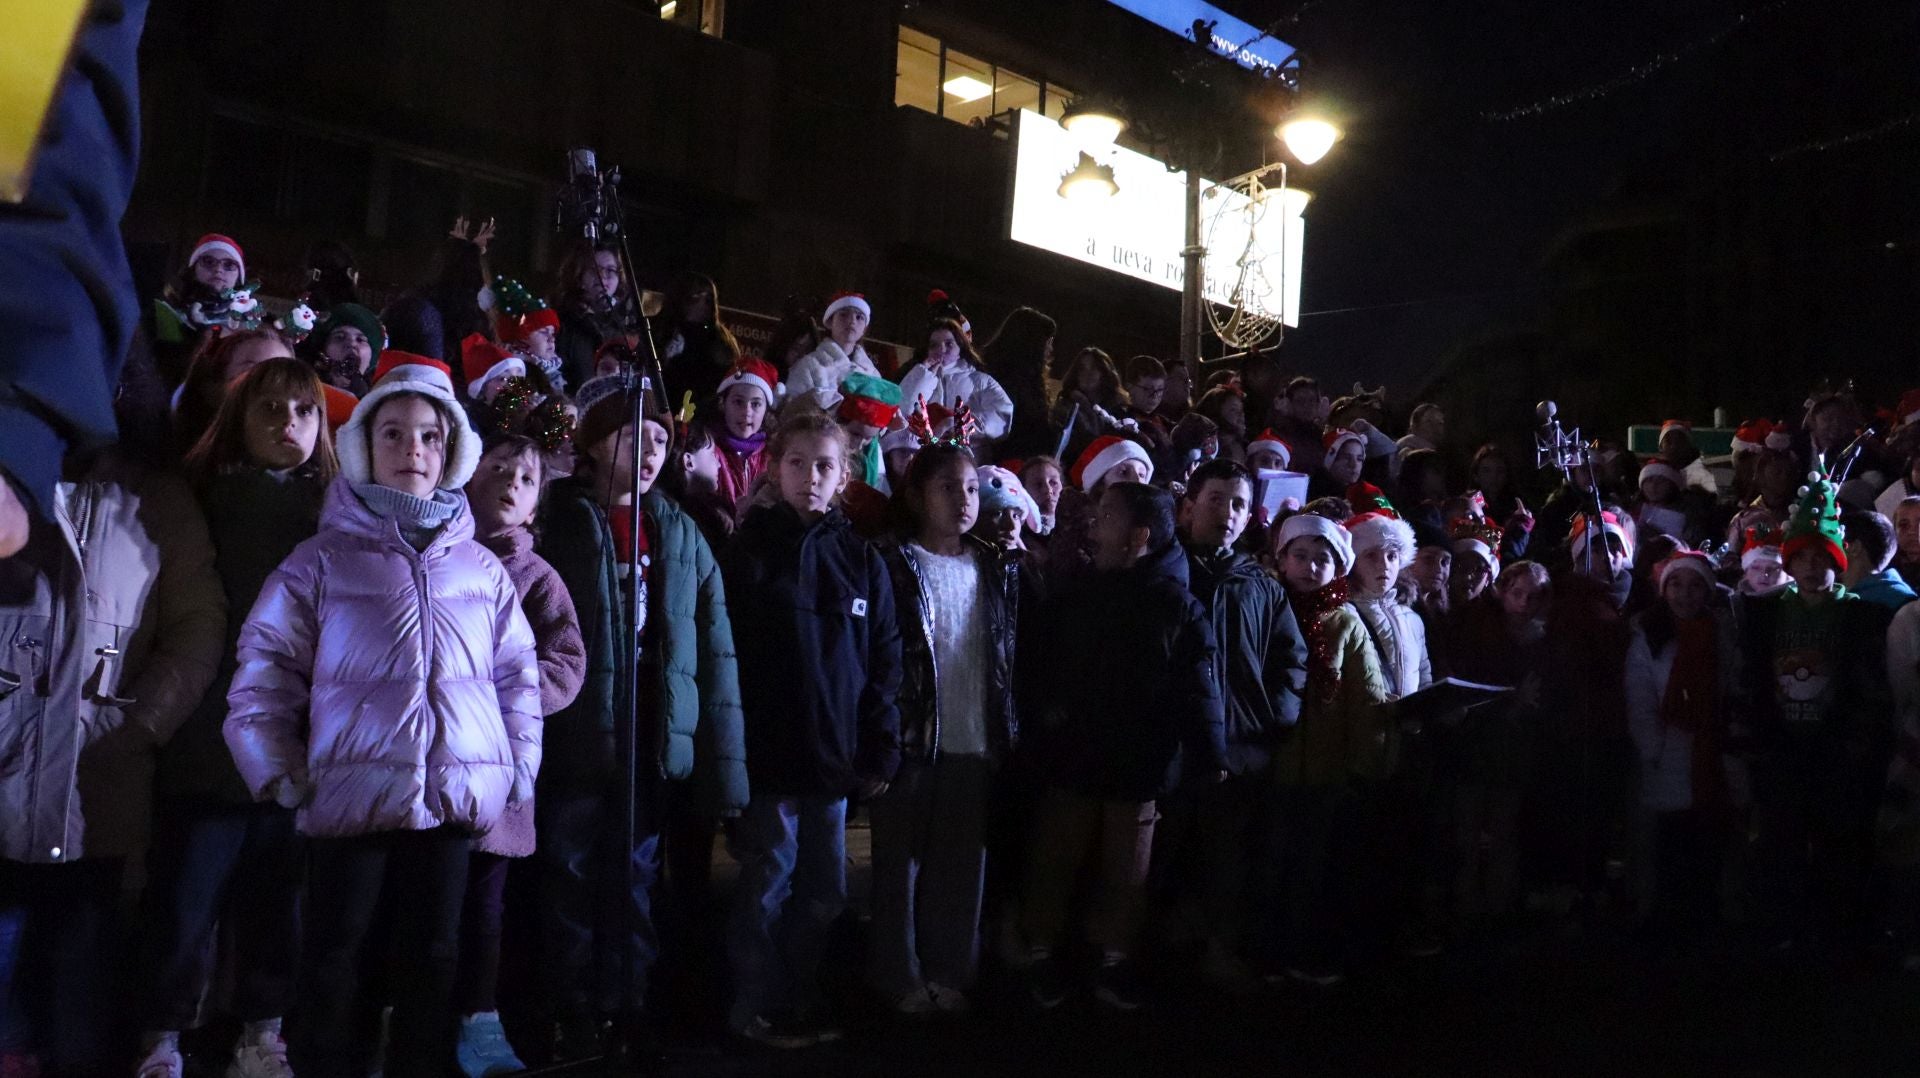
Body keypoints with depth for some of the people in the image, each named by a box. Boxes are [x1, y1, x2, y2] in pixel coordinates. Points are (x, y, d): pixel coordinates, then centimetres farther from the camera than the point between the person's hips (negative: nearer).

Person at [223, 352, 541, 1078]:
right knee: (332, 962, 7)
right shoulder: (321, 561, 2)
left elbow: (518, 675, 12)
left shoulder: (481, 569, 9)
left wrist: (518, 772, 6)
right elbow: (264, 672, 1)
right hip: (352, 794, -2)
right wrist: (283, 776, -4)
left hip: (458, 797, 2)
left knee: (432, 959, 12)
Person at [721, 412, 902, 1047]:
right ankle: (757, 1009, 23)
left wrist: (881, 752, 3)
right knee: (768, 884, 5)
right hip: (768, 752, -4)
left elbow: (884, 662, 8)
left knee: (825, 889, 14)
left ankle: (800, 1002, 31)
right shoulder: (749, 548, -3)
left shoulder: (861, 559, 7)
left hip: (834, 756, 4)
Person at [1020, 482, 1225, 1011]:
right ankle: (1042, 954, 25)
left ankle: (1115, 959, 28)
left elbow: (1199, 689, -11)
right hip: (1071, 755, 2)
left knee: (1126, 869, 12)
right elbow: (1039, 655, 7)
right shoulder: (1076, 595, 1)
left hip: (1140, 763, -2)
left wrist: (1208, 757, -14)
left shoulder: (1178, 606, -7)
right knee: (1054, 861, 9)